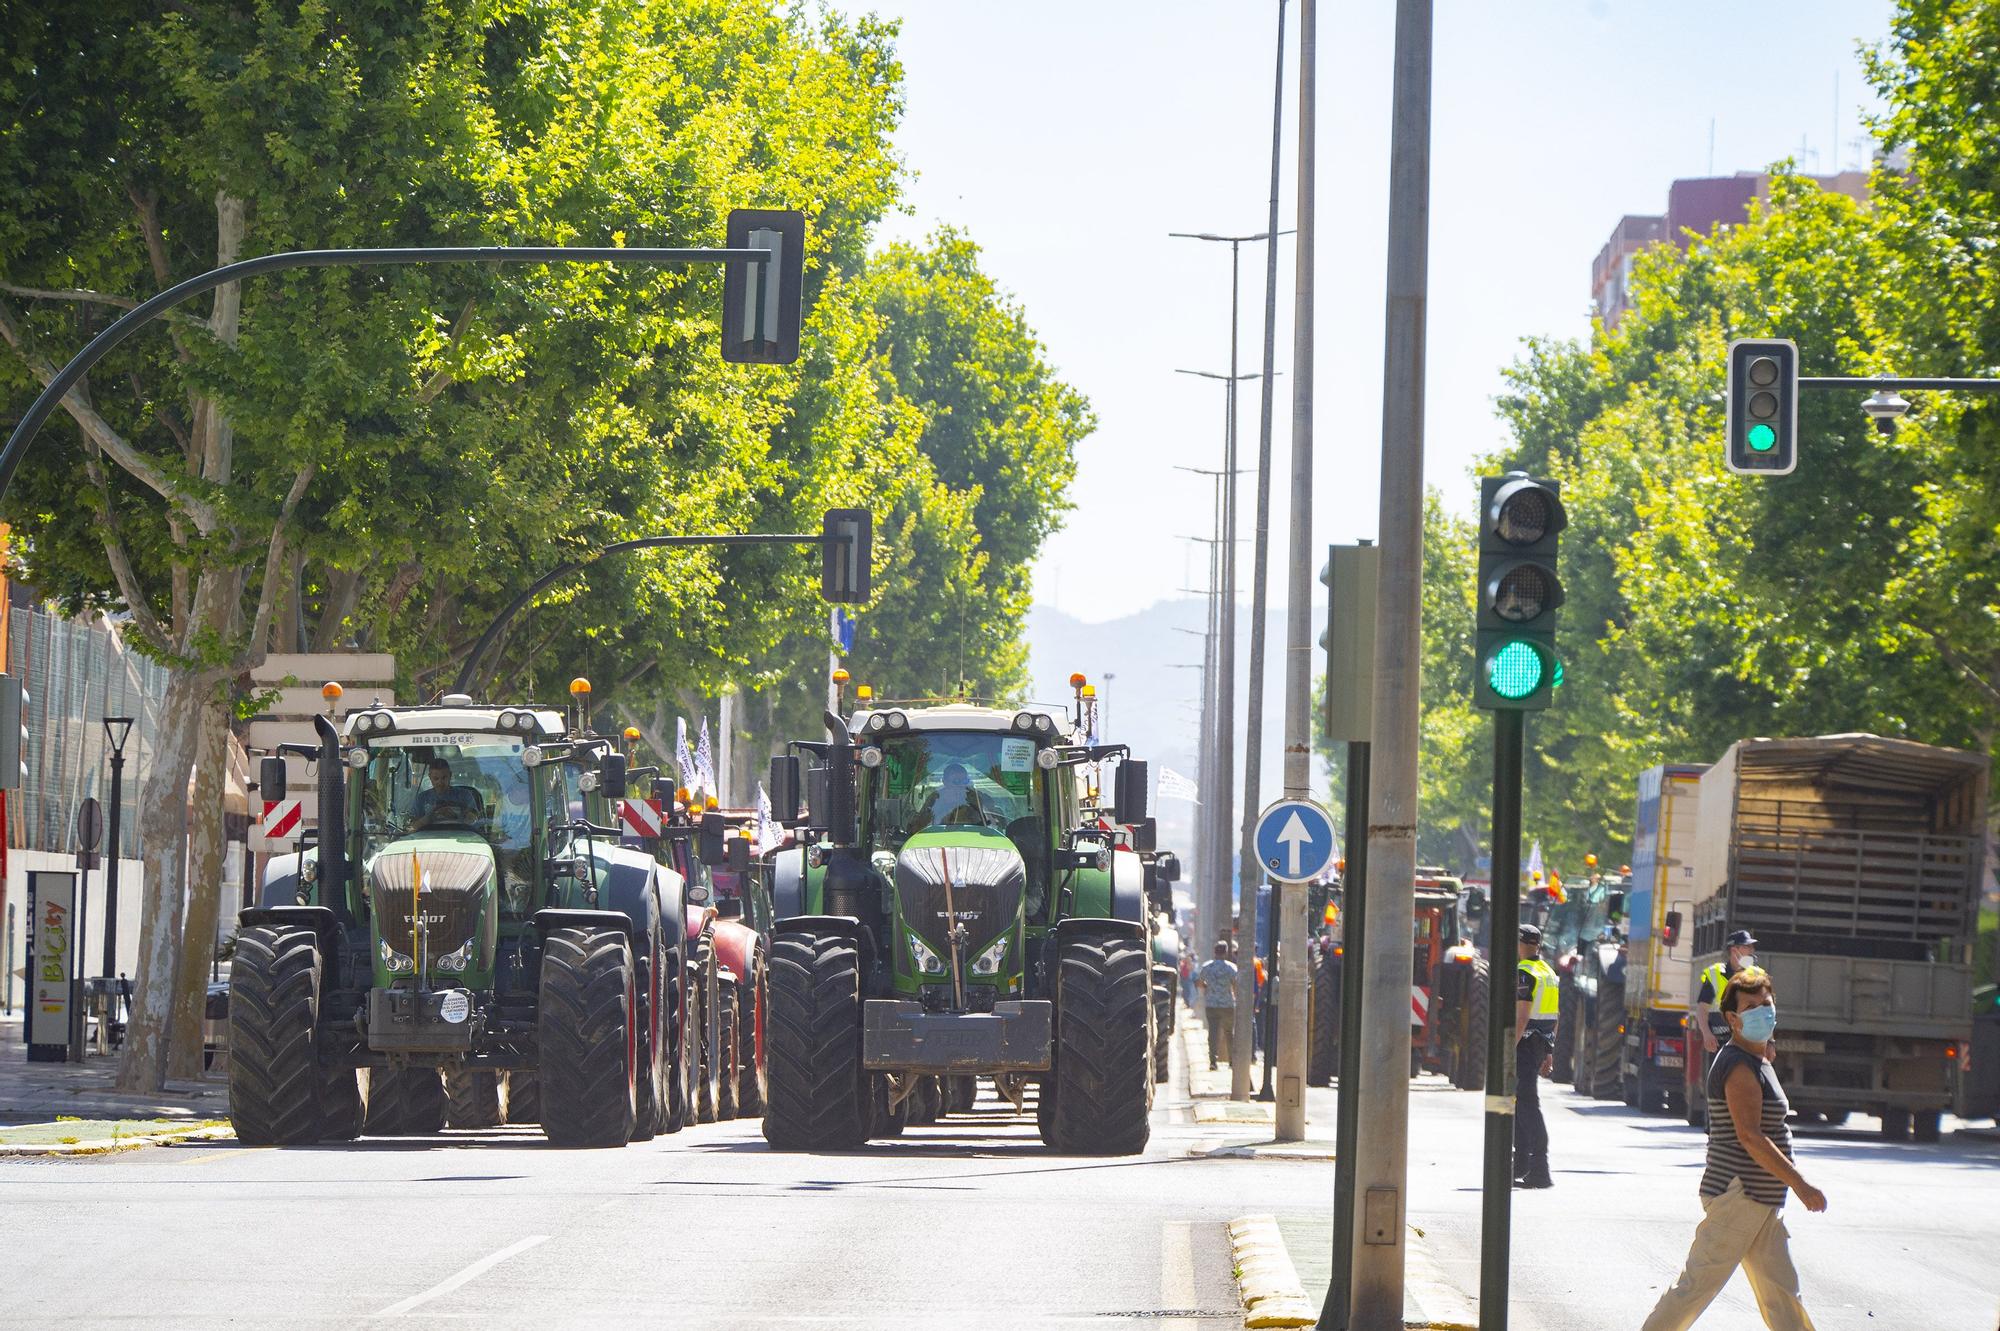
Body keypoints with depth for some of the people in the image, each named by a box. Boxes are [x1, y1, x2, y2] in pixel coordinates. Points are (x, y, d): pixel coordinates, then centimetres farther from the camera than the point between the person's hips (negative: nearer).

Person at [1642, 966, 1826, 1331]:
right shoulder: (1740, 1068, -15)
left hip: (1761, 1203, 10)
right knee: (1698, 1285, -5)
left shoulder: (1758, 1061, 17)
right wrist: (1800, 1184, -23)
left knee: (1781, 1291, 6)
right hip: (1737, 1195, -10)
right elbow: (1749, 1136, -23)